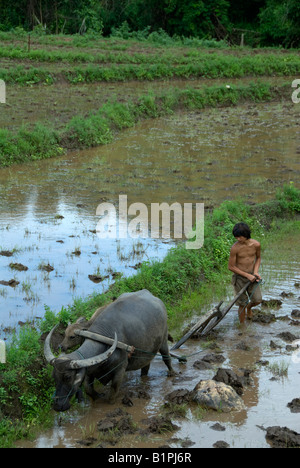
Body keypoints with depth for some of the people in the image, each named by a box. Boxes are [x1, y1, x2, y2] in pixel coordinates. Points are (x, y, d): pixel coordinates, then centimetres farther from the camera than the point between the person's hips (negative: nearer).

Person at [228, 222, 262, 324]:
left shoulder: (256, 244, -10)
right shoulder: (235, 248, -20)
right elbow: (231, 267, -14)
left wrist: (255, 272, -5)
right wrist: (247, 275, -15)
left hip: (251, 276, 3)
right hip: (239, 277, -3)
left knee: (257, 300, -5)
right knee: (242, 304, 3)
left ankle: (249, 307, 30)